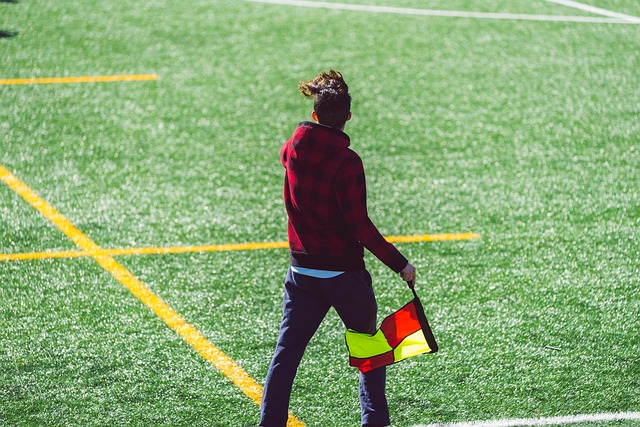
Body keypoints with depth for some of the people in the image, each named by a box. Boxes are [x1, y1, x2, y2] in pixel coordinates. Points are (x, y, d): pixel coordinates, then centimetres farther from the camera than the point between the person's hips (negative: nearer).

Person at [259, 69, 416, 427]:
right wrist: (399, 263, -15)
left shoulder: (293, 150, -2)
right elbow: (360, 226, -21)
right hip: (344, 273, -5)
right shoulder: (347, 162, -19)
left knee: (287, 352, 8)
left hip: (302, 272, 5)